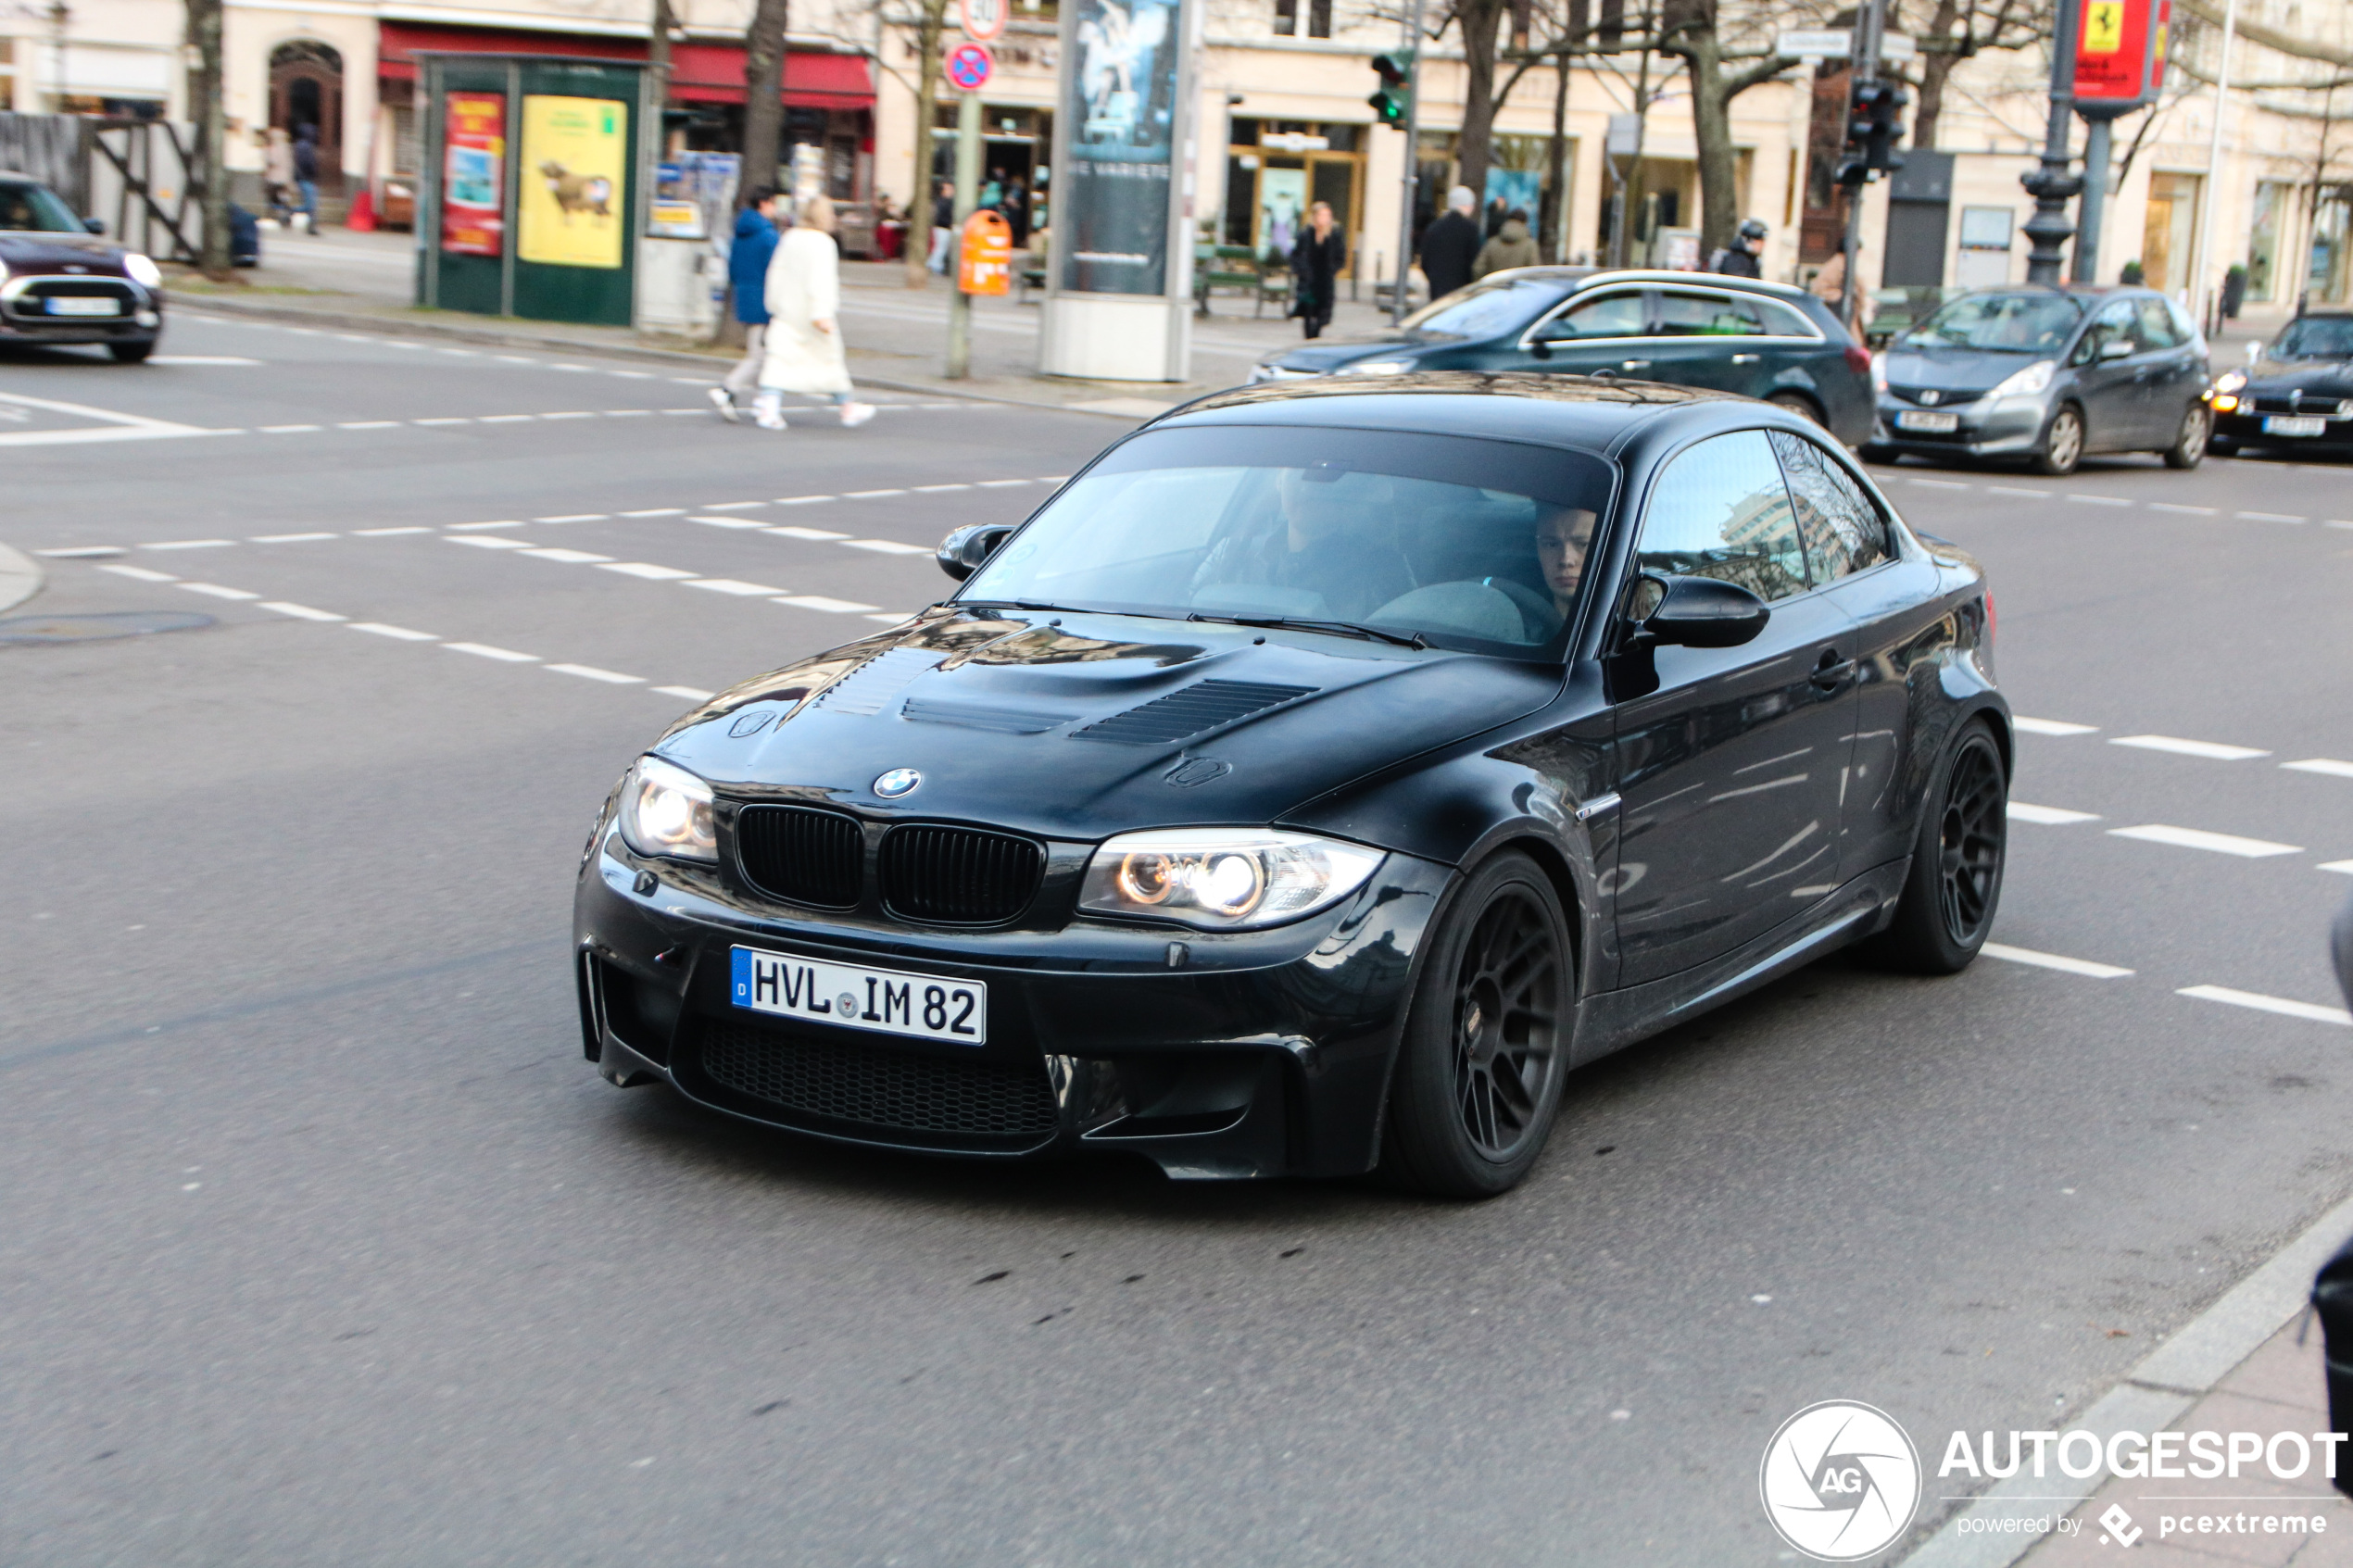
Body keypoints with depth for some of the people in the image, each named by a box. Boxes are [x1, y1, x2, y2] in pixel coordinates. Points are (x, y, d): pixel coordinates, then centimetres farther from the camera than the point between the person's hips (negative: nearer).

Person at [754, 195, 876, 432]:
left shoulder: (789, 238, 8)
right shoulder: (823, 243, -13)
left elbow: (776, 273, 12)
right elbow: (822, 281, -20)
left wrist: (774, 305, 19)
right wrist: (821, 314, -25)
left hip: (786, 314, 5)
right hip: (809, 313, -5)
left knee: (779, 360, -1)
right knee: (829, 359, 8)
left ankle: (768, 408, -17)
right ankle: (847, 408, 22)